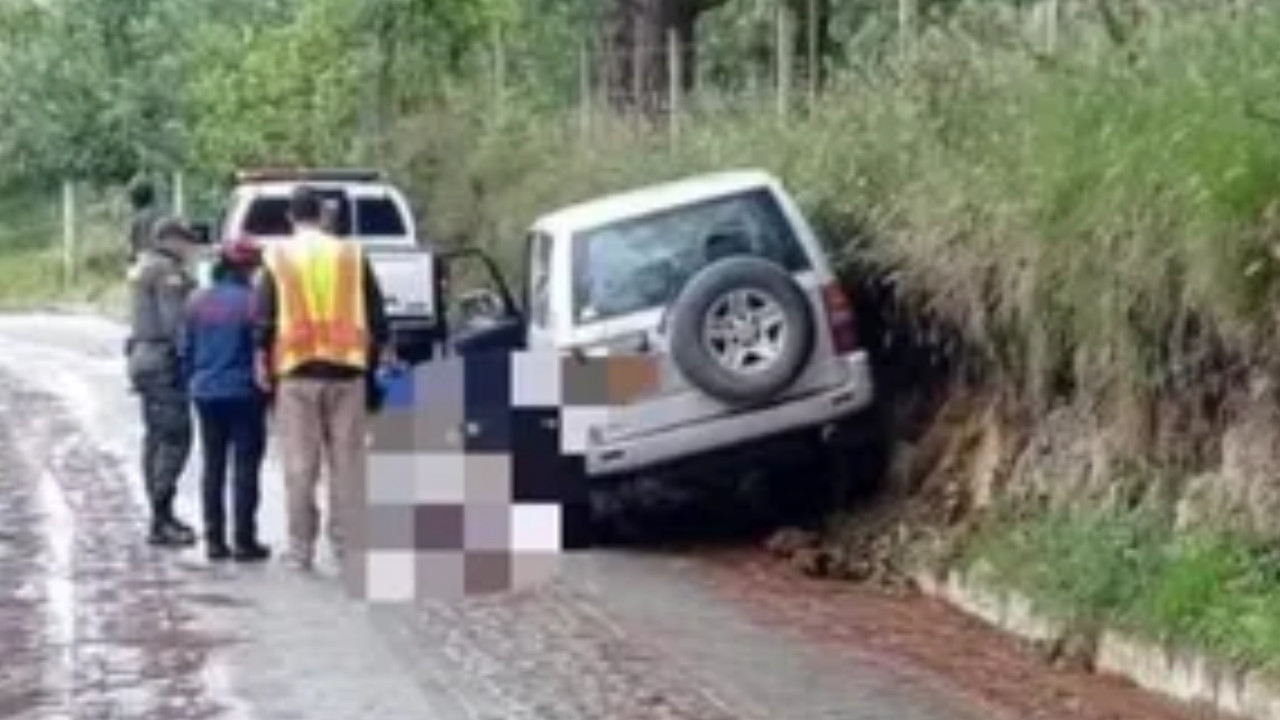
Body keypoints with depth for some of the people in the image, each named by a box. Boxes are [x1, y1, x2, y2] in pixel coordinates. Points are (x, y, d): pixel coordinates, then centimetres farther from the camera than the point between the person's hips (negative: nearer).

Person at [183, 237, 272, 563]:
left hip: (206, 393, 5)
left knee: (213, 466, 11)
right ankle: (244, 541, -1)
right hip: (243, 393, -5)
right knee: (245, 466, 0)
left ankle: (214, 540, 12)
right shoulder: (251, 301, -14)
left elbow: (187, 349, 9)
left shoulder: (198, 301, 4)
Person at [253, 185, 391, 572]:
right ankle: (347, 545, 6)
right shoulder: (353, 256, 6)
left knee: (300, 465, 3)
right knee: (347, 462, 5)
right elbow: (377, 321, 7)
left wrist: (264, 367, 6)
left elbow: (263, 323, -1)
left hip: (296, 371, -1)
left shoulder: (278, 259, 2)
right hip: (347, 370, 1)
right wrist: (373, 361, 16)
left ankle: (300, 548, 6)